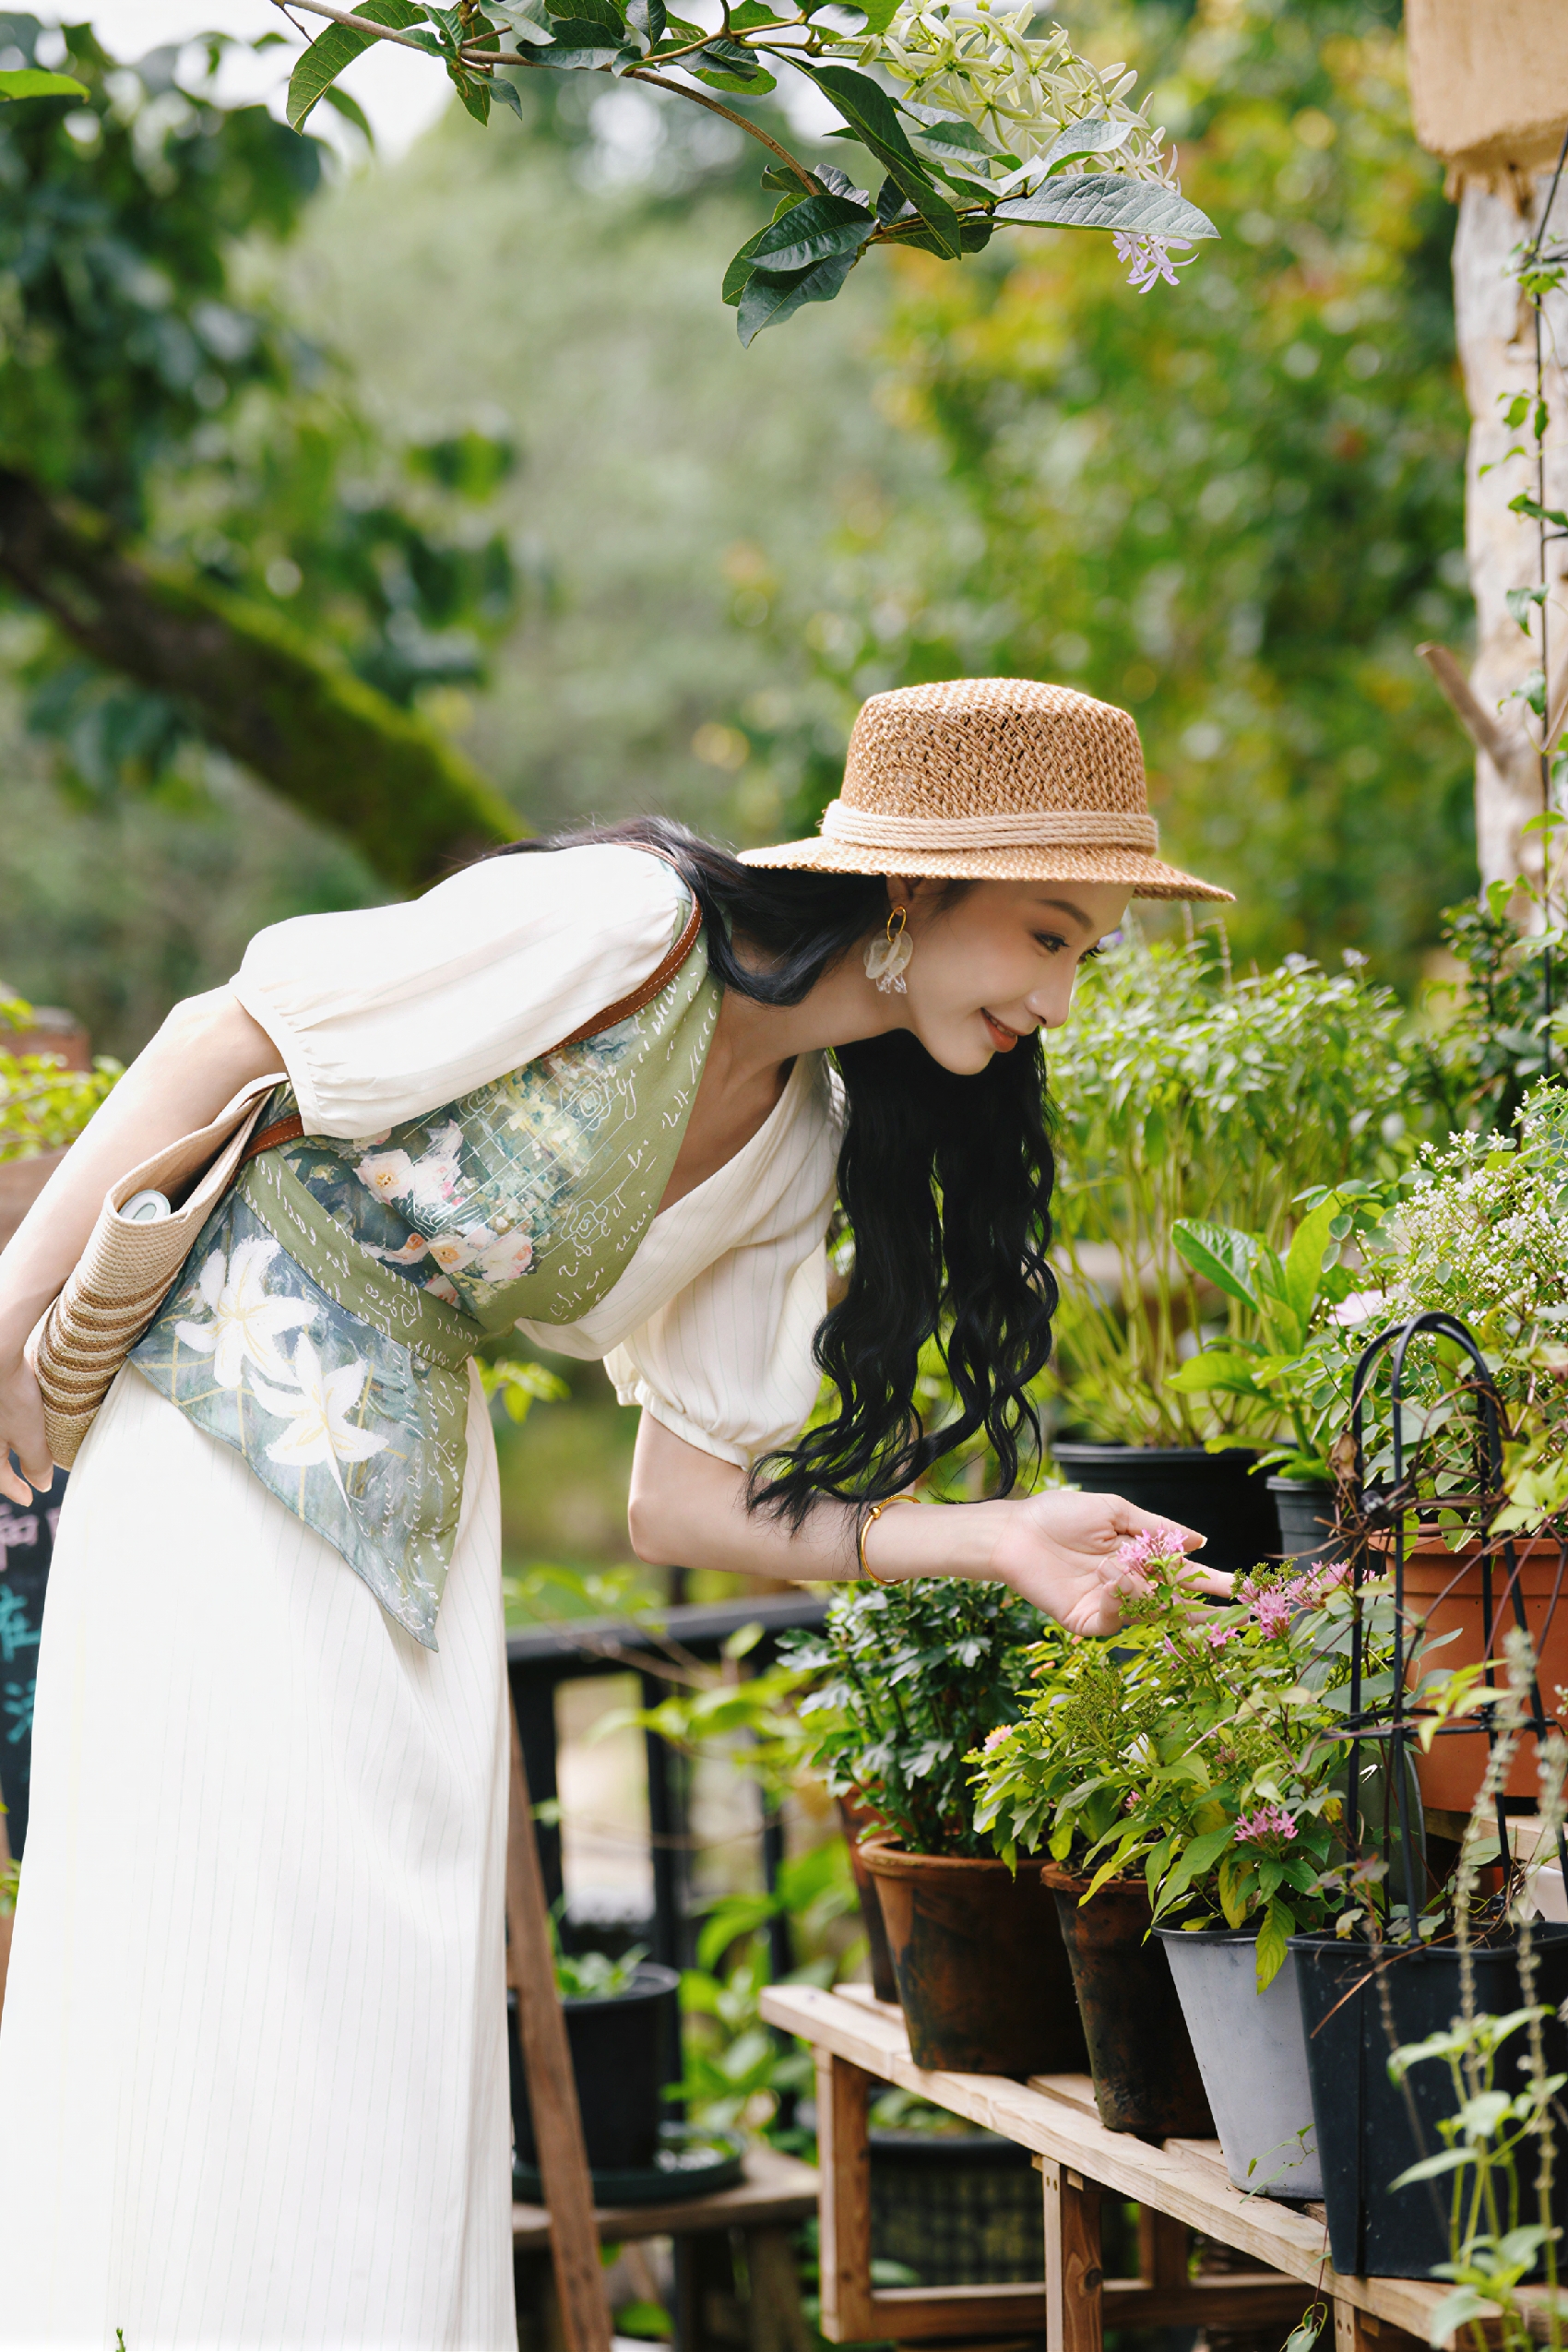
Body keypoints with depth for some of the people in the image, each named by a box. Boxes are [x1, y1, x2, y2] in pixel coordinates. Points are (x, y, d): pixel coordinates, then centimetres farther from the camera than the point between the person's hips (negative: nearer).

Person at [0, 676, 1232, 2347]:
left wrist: (989, 1541, -6)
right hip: (217, 1431, -7)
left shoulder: (798, 1147, 5)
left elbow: (681, 1499, 5)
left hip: (414, 1495, 8)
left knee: (402, 2008, 5)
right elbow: (222, 1044, -14)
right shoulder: (625, 926, -18)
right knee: (215, 1960, -8)